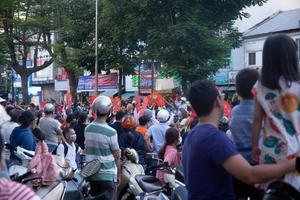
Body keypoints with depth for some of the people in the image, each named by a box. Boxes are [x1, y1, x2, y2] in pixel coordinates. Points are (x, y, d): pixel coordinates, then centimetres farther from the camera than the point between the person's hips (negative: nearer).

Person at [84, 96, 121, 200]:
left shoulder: (87, 129, 1)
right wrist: (118, 174, 2)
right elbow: (117, 155, -9)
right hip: (108, 175, -6)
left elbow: (87, 150, 10)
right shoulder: (111, 132, -16)